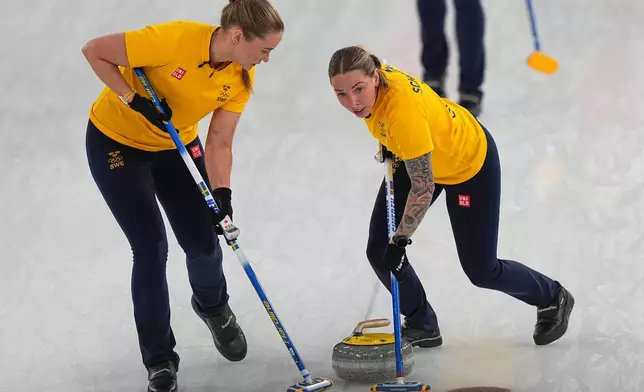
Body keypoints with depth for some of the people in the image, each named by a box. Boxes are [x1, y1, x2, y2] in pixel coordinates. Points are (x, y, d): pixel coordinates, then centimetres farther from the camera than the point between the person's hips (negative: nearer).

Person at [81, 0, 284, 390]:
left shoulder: (242, 78, -15)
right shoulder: (176, 39, -34)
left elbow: (220, 143, -11)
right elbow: (95, 51, -25)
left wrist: (222, 196, -25)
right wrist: (134, 100, -29)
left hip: (176, 146, 5)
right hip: (116, 141, -5)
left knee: (204, 241, 3)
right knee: (152, 248, -8)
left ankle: (213, 305, 40)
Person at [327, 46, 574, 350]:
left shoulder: (404, 110, -43)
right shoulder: (370, 80, -22)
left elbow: (423, 187, -35)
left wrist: (400, 240, -29)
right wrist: (388, 143, 4)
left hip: (469, 162, -7)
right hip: (420, 158, 7)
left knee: (481, 271, 5)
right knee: (379, 251, -1)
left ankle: (552, 299, 33)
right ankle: (422, 327, 21)